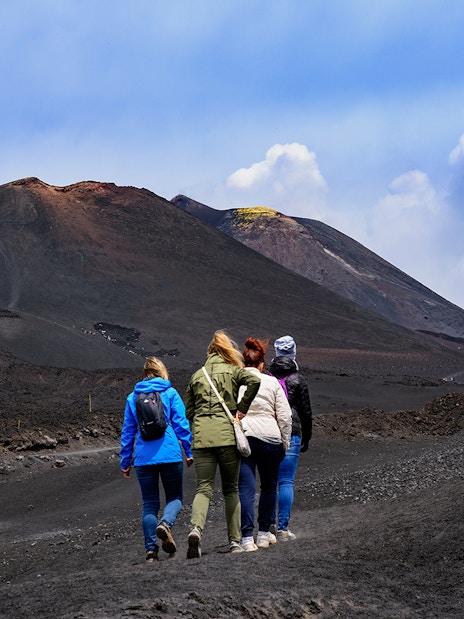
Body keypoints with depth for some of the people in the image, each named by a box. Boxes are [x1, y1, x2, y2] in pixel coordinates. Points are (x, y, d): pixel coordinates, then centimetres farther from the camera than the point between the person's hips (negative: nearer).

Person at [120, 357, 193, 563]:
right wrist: (189, 451, 2)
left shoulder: (132, 397, 10)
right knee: (174, 497, 11)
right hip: (170, 455, -2)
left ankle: (151, 549, 1)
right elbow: (181, 424, -3)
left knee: (149, 503, 9)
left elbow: (128, 431, 11)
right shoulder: (170, 393, 3)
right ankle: (165, 523, -20)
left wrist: (125, 461, 15)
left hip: (143, 458, 2)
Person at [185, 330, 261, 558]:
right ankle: (234, 541, 8)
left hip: (201, 437, 2)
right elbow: (254, 381, -13)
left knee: (203, 488, -1)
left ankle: (196, 528, -27)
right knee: (231, 489, 9)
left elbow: (189, 410, 17)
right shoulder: (233, 371, 7)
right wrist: (241, 409, -5)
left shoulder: (197, 376, 18)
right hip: (227, 435, -2)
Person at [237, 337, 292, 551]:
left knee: (246, 488, -2)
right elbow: (285, 416, 2)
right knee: (269, 486, 18)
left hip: (241, 437, 0)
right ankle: (264, 534, 22)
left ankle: (247, 537, -12)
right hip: (269, 438, 0)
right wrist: (285, 443, 11)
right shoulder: (271, 382, 3)